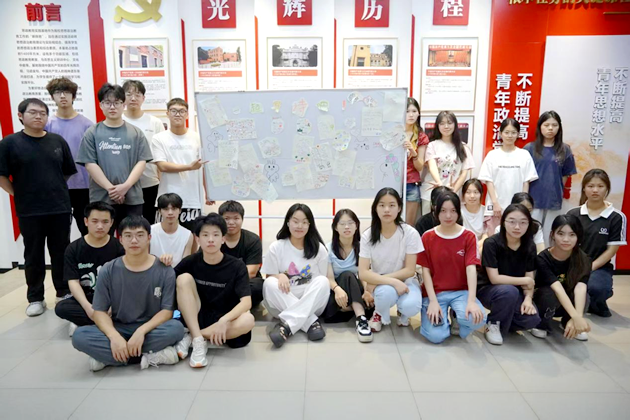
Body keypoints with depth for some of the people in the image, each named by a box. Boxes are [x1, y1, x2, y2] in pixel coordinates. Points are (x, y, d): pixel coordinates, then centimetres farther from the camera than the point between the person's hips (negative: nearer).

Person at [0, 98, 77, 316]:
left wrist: (55, 189, 9)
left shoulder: (58, 141, 4)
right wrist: (19, 195, -3)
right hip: (29, 211, -2)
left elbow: (68, 171, 12)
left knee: (61, 253, 11)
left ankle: (64, 292, 26)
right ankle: (35, 298, 21)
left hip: (60, 208, 2)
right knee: (33, 256, 9)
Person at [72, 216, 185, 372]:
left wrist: (141, 331, -26)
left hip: (150, 329, -1)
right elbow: (99, 311, -5)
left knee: (176, 328, -32)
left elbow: (167, 310, -10)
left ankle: (107, 356, -19)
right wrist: (114, 336, -25)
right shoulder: (108, 271, -3)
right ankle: (152, 356, -23)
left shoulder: (164, 271, -7)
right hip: (118, 329, 2)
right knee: (79, 336, -25)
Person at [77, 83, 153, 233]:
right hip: (101, 198, -1)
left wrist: (126, 186, -12)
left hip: (132, 197, 1)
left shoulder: (136, 133, 7)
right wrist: (110, 188, -11)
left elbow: (141, 162, 1)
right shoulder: (92, 133, 4)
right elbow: (90, 164, -2)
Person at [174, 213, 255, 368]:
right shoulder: (191, 262, -4)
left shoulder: (237, 266, -11)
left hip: (224, 320, -1)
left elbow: (246, 302, -21)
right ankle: (198, 341, -25)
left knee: (248, 320, -34)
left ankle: (190, 338, -18)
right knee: (184, 278, -20)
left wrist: (224, 320, -35)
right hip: (196, 317, 2)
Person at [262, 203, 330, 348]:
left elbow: (324, 279, 4)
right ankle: (311, 322, -34)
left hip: (311, 303, 0)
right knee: (269, 284, -29)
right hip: (283, 304, 0)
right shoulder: (276, 248, -2)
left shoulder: (319, 249, 0)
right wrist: (280, 276, -23)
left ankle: (287, 325, -39)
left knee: (322, 281, -28)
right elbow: (269, 277, 0)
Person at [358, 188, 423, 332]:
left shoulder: (410, 233, -15)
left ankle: (402, 313, 7)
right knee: (386, 292, -36)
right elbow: (363, 273, -17)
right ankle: (379, 314, 1)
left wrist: (375, 279, -19)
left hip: (405, 281, 0)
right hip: (380, 285, 0)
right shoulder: (368, 235, -12)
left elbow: (409, 270, -14)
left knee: (411, 306, -33)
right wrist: (393, 282, -30)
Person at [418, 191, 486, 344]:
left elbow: (471, 268, -13)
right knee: (436, 336, -21)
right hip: (434, 292, 0)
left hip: (461, 291, 1)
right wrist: (433, 301, -16)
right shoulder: (427, 237, -2)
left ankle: (457, 317, 5)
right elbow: (426, 270, -4)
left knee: (477, 318, -31)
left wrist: (471, 301, -26)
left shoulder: (469, 236, -2)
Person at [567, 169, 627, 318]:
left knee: (595, 287, -36)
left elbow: (612, 249, -5)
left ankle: (597, 305, 3)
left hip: (600, 267, -2)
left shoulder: (617, 217, -3)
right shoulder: (573, 214, 6)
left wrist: (590, 267, -14)